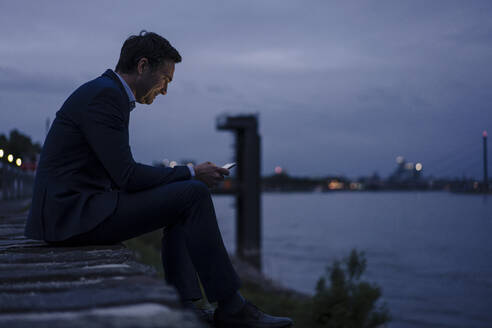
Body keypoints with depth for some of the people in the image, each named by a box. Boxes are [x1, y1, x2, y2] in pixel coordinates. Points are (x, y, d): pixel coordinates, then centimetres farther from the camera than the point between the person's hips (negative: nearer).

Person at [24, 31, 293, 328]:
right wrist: (192, 174, -8)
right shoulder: (103, 95, -13)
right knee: (193, 195, -12)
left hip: (77, 207, 11)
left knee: (181, 201, 16)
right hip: (74, 213, -11)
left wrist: (188, 174, 10)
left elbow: (121, 175, 20)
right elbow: (127, 176, -19)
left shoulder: (109, 92, 18)